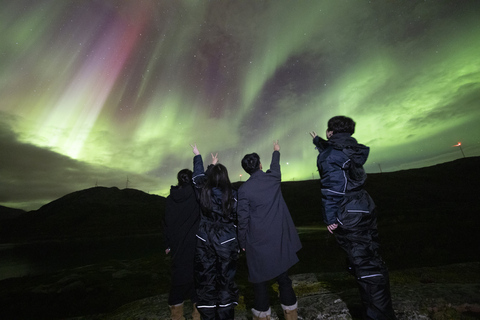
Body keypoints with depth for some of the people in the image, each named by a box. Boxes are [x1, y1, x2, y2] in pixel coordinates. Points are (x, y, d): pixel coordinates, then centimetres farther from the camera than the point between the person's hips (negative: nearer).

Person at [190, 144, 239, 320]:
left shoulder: (202, 191, -7)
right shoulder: (232, 194, -11)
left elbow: (198, 176, 10)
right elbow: (237, 216, -5)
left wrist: (197, 156, 23)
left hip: (204, 240, 1)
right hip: (227, 241, -1)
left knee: (206, 279, 14)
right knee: (226, 278, 13)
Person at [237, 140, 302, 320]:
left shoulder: (244, 189, -14)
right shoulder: (273, 178, -6)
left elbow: (243, 219, -10)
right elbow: (275, 166, 18)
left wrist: (242, 242, 3)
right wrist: (276, 151, 37)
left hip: (257, 242, -3)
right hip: (279, 239, 3)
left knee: (260, 281, 15)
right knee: (283, 278, 19)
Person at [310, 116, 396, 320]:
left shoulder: (329, 156, -16)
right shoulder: (351, 149, 9)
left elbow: (332, 189, -22)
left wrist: (330, 219, -16)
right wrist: (318, 141, 47)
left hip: (347, 217, -9)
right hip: (366, 210, 9)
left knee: (364, 266, 1)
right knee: (373, 261, 22)